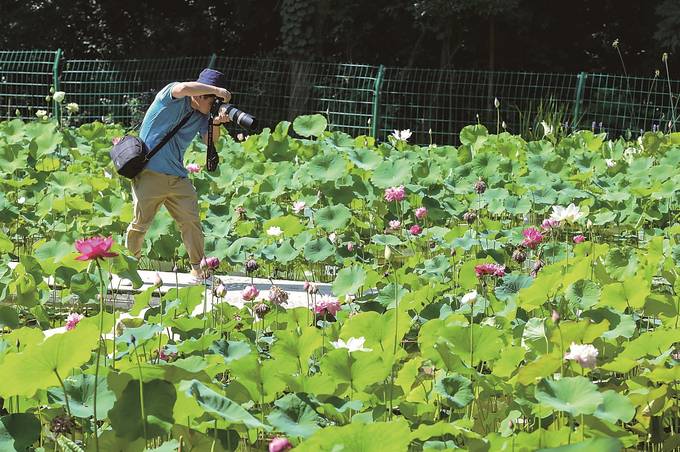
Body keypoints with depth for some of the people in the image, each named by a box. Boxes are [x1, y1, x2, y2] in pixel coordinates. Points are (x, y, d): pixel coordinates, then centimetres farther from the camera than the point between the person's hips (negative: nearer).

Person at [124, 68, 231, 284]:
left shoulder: (201, 115, 11)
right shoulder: (171, 95, -9)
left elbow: (209, 141, 6)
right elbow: (184, 88, -32)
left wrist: (217, 122, -13)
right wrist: (217, 90, -25)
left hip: (177, 177, 6)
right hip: (149, 172, -6)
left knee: (191, 221, -2)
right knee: (140, 223, -1)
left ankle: (197, 271, 5)